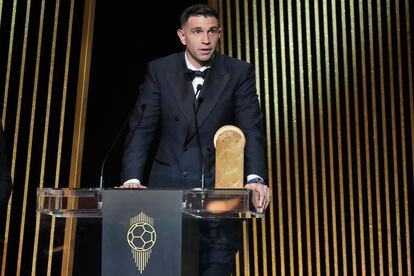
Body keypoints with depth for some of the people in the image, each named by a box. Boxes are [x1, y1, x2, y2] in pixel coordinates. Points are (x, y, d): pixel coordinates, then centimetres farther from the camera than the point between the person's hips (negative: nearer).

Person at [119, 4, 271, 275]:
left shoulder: (239, 72, -2)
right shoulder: (160, 70, 0)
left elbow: (252, 129, -9)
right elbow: (142, 128, -3)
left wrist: (256, 178, -24)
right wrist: (132, 179, -15)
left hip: (221, 188, 0)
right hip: (170, 186, 1)